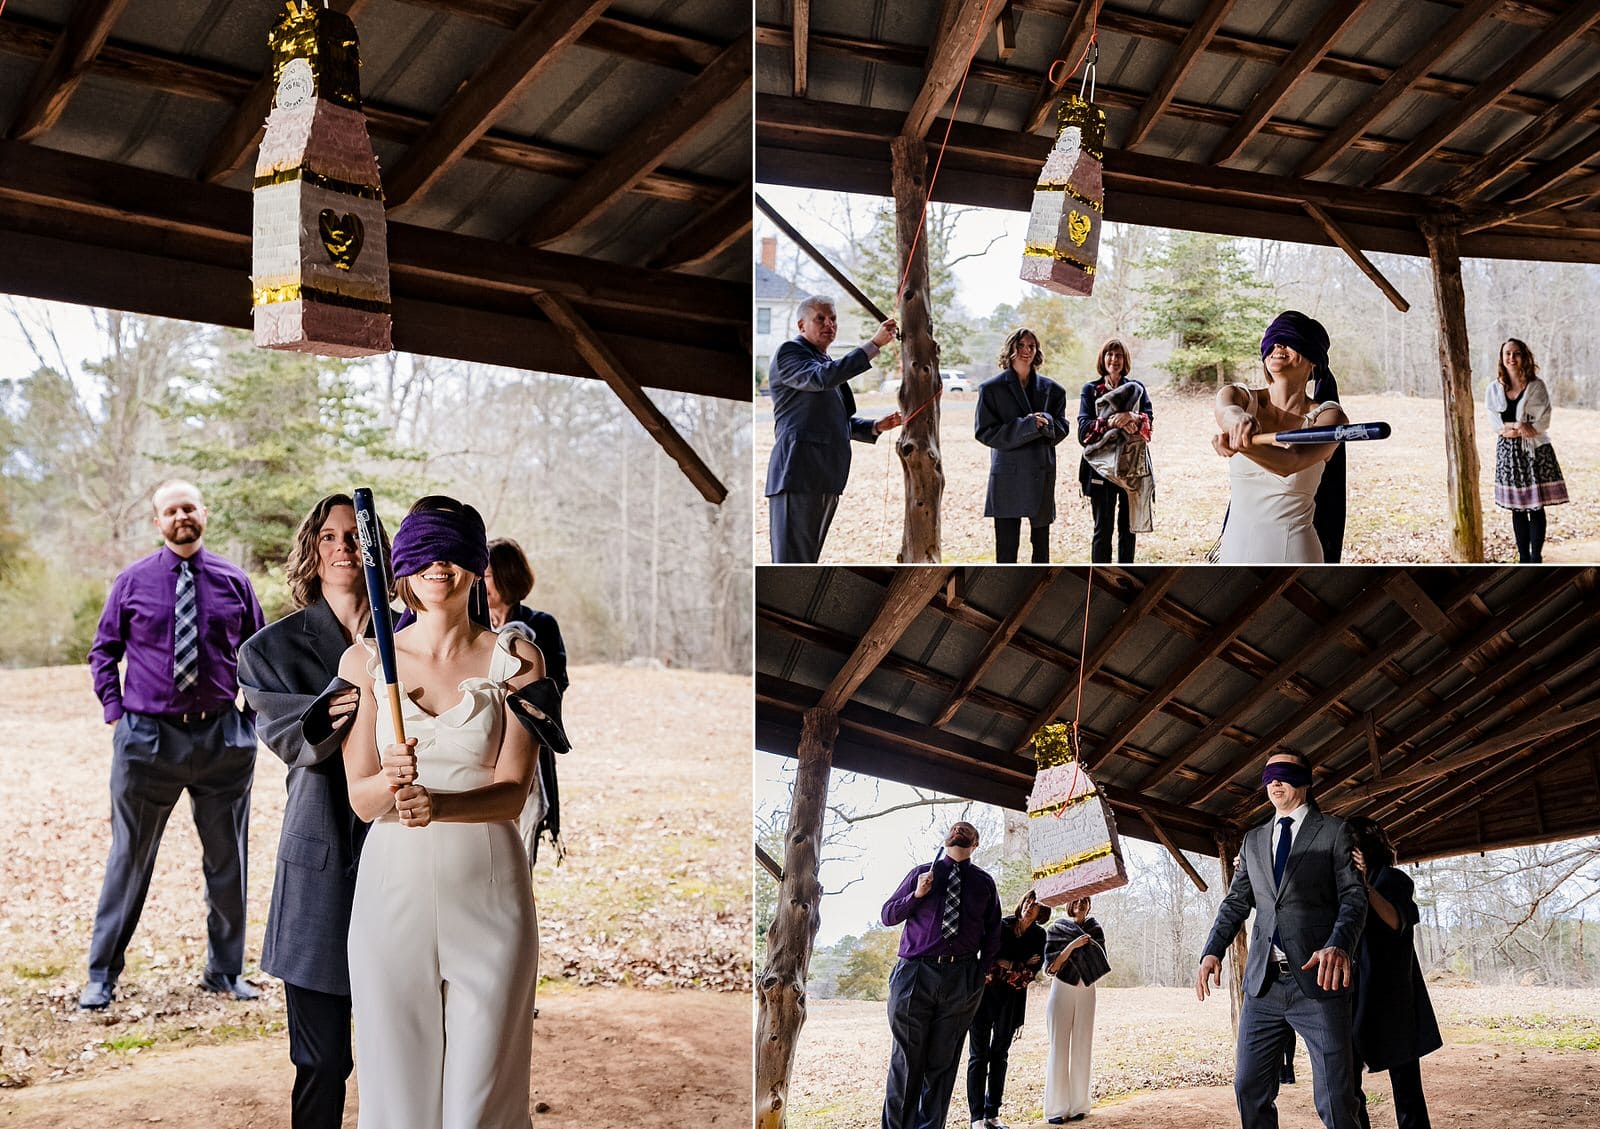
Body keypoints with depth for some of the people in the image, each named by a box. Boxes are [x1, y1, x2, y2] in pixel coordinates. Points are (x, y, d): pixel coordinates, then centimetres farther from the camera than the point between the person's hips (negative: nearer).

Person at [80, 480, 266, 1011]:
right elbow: (103, 651, 9)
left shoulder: (233, 581, 3)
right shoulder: (132, 582, 1)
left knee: (227, 859, 10)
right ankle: (102, 975, 16)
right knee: (130, 858, 5)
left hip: (222, 735, 2)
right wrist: (115, 712, -1)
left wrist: (253, 716, 4)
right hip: (147, 737, -1)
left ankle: (225, 970, 23)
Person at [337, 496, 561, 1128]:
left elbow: (513, 789, -8)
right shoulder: (364, 661, 3)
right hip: (393, 886, 1)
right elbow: (360, 798, 0)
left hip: (487, 891, -1)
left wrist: (438, 804, -27)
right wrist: (392, 781, -23)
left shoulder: (515, 660, 0)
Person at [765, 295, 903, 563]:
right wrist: (874, 345, -25)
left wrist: (875, 426, 9)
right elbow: (822, 378, -23)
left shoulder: (824, 362, 25)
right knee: (791, 560, -12)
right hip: (798, 473, -9)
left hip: (825, 477, 9)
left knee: (807, 559, 11)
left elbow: (839, 420, 28)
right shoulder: (789, 352, -2)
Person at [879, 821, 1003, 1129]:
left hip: (961, 979, 1)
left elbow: (992, 933, 18)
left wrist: (983, 972, 8)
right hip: (916, 973, -1)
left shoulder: (984, 883, 12)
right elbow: (888, 915, 11)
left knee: (943, 1062, 3)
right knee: (907, 1058, -1)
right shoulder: (922, 874, 9)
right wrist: (916, 895, -5)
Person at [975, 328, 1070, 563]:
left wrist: (1045, 422, -14)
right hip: (1007, 475, -3)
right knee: (1006, 544, -3)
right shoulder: (992, 388, -1)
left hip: (1042, 473, 3)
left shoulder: (1050, 389, 8)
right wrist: (1026, 426, -16)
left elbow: (1062, 428, 10)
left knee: (1041, 541, 10)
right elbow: (984, 431, -6)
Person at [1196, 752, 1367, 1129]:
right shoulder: (1253, 840, 19)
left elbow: (1354, 896, -4)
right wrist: (1212, 952, -1)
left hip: (1318, 981, -5)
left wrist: (1339, 945, -24)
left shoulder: (1334, 832, 5)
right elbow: (1236, 903, 17)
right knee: (1250, 1089, 7)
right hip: (1263, 984, 5)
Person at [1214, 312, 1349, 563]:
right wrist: (1238, 419, -49)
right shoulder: (1242, 397, 3)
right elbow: (1225, 410, -23)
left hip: (1294, 552, -3)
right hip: (1235, 548, 3)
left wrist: (1239, 443, -47)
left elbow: (1290, 463, -26)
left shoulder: (1327, 417, -5)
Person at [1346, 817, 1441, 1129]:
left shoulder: (1391, 879, 0)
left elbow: (1396, 921, -15)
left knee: (1405, 1084, -2)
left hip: (1390, 996, -5)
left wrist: (1365, 885, -29)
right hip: (1352, 995, 5)